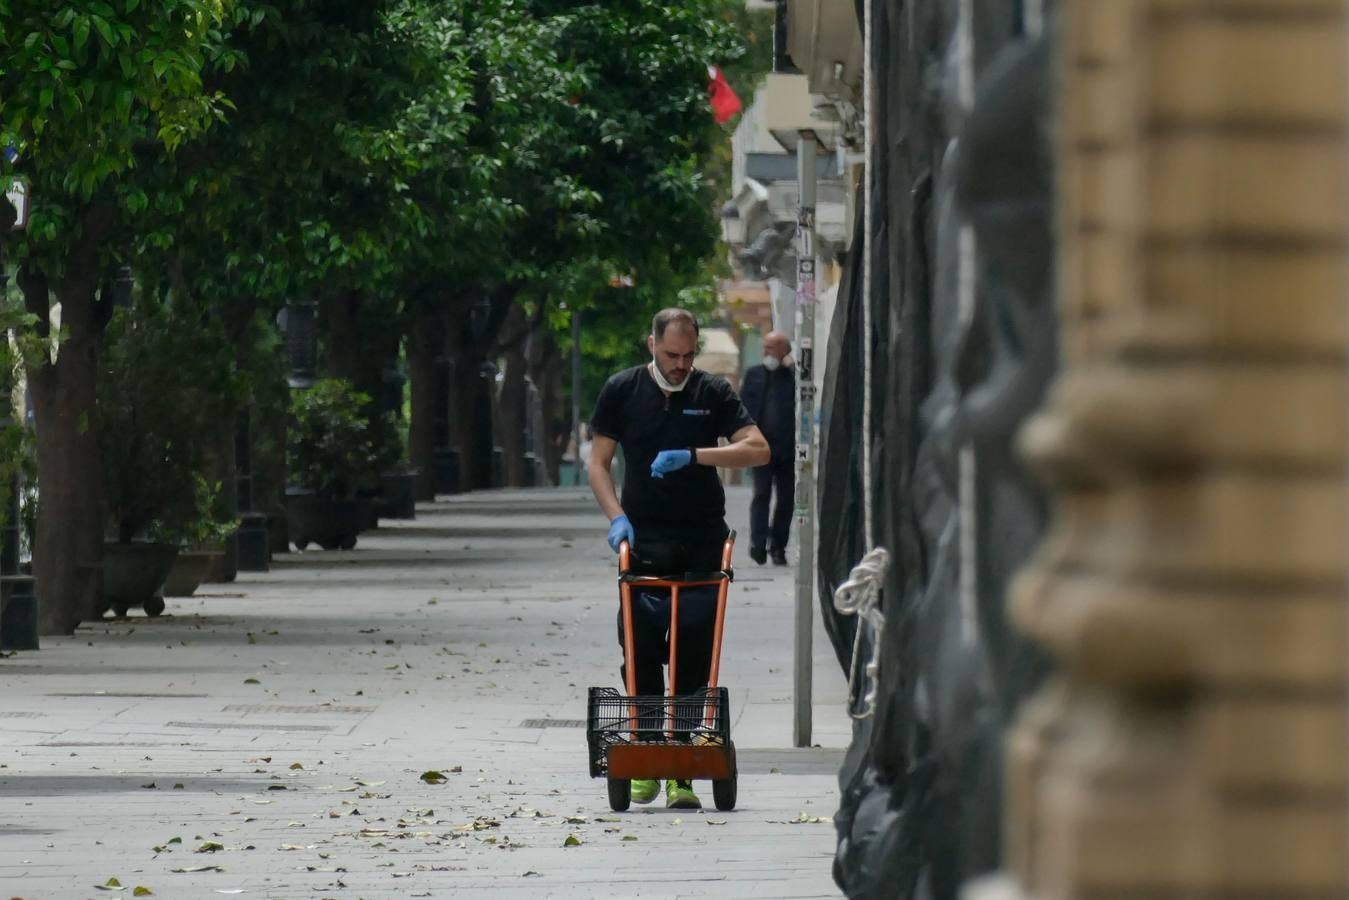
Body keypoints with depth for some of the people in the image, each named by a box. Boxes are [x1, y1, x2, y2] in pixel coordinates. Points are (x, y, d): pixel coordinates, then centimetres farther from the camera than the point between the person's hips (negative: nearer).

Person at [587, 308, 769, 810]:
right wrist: (616, 517, -8)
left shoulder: (713, 394, 5)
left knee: (694, 660, -2)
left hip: (703, 542, 0)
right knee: (640, 651, -6)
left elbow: (757, 450, -4)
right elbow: (598, 462, 8)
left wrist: (693, 456, -16)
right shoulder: (622, 391, 6)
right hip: (645, 540, 0)